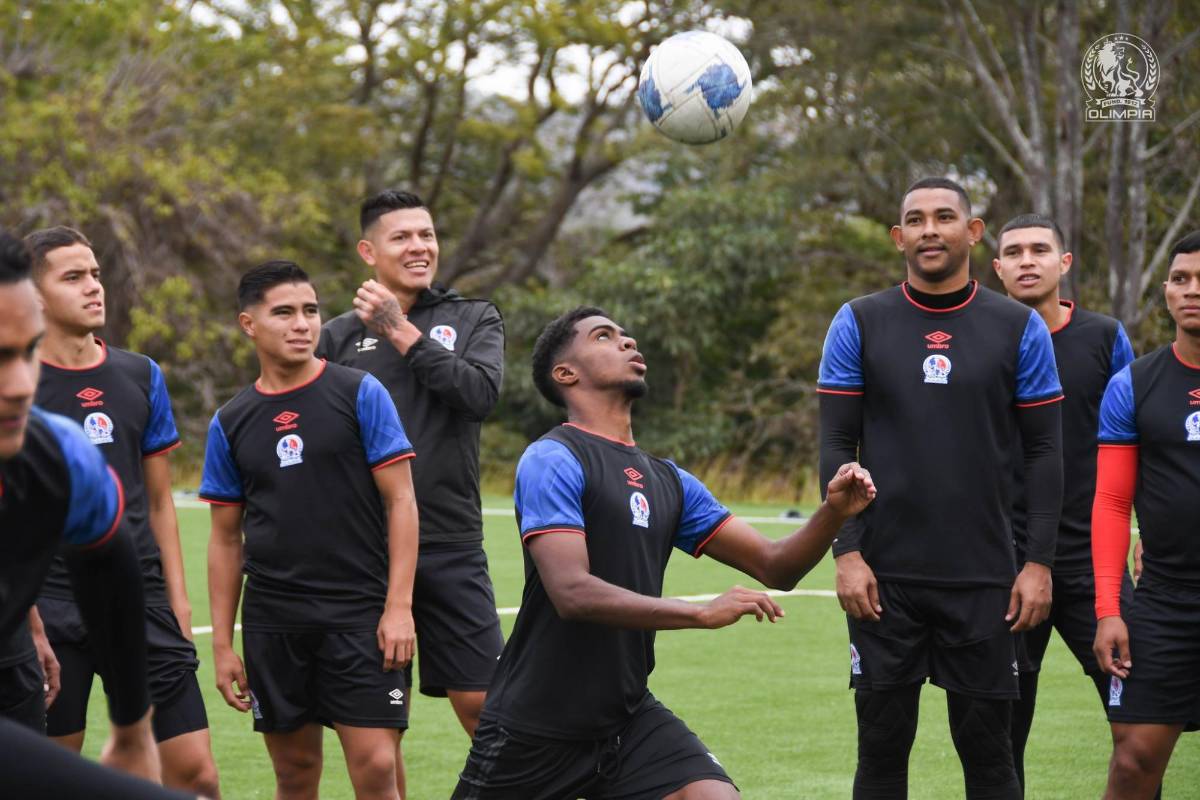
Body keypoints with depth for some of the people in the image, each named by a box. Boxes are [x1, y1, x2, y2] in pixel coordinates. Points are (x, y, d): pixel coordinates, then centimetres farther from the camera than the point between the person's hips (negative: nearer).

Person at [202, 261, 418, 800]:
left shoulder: (360, 394, -1)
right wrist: (222, 644, 8)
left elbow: (401, 501, -3)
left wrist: (398, 606, -11)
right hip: (273, 620, 3)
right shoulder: (231, 423, 8)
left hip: (360, 612, -3)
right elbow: (226, 539, 13)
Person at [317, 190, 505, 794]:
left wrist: (403, 332, -10)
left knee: (481, 704, -1)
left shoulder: (474, 319, 9)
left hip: (452, 546, 0)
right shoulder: (338, 337, 7)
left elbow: (481, 393, -10)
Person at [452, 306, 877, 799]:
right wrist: (704, 614, -27)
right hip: (534, 733, -5)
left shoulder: (668, 481, 12)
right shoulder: (553, 459, -10)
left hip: (629, 721, 6)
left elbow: (775, 566, 12)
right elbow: (572, 592, -23)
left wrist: (833, 512, -8)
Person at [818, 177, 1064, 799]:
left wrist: (1039, 562, -3)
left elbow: (1043, 451, 4)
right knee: (882, 748, 3)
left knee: (987, 748, 3)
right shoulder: (859, 324, 3)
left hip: (985, 581, 0)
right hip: (886, 577, 0)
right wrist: (847, 553, -6)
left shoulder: (1019, 328, 3)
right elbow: (836, 445, 2)